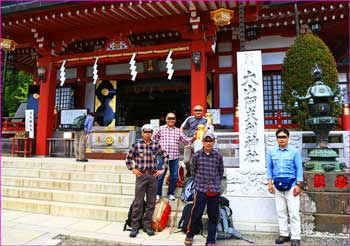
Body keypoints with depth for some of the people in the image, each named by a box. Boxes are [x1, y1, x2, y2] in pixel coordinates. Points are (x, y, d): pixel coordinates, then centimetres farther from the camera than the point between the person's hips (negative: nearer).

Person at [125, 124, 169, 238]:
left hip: (153, 176, 2)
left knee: (151, 203, 8)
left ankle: (147, 225, 22)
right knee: (138, 203, 2)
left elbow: (165, 156, 13)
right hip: (141, 176, -2)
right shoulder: (136, 144, -2)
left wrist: (163, 169, 7)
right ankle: (134, 226, 15)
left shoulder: (156, 145, 3)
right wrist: (133, 169, 2)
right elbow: (128, 158, 8)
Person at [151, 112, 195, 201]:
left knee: (174, 176, 8)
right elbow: (152, 139, 7)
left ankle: (170, 193, 24)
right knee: (160, 175, 1)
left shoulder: (178, 131, 13)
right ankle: (158, 193, 17)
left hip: (175, 157, 3)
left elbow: (185, 140, 12)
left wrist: (192, 138, -4)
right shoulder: (160, 129, 6)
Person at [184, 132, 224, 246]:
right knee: (196, 214, 1)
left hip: (215, 190, 2)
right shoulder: (197, 155, -3)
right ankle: (189, 236, 23)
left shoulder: (218, 156, 1)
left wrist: (216, 183, 11)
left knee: (214, 216, 8)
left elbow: (221, 172, 12)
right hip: (201, 189, -2)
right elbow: (193, 171, 7)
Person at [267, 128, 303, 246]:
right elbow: (269, 168, 9)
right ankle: (284, 234, 22)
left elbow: (299, 168, -3)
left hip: (291, 185, -3)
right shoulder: (272, 152, 6)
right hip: (277, 186, 3)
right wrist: (270, 183, 4)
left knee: (294, 213, -1)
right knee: (281, 212, 11)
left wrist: (298, 185, -8)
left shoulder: (294, 151, -3)